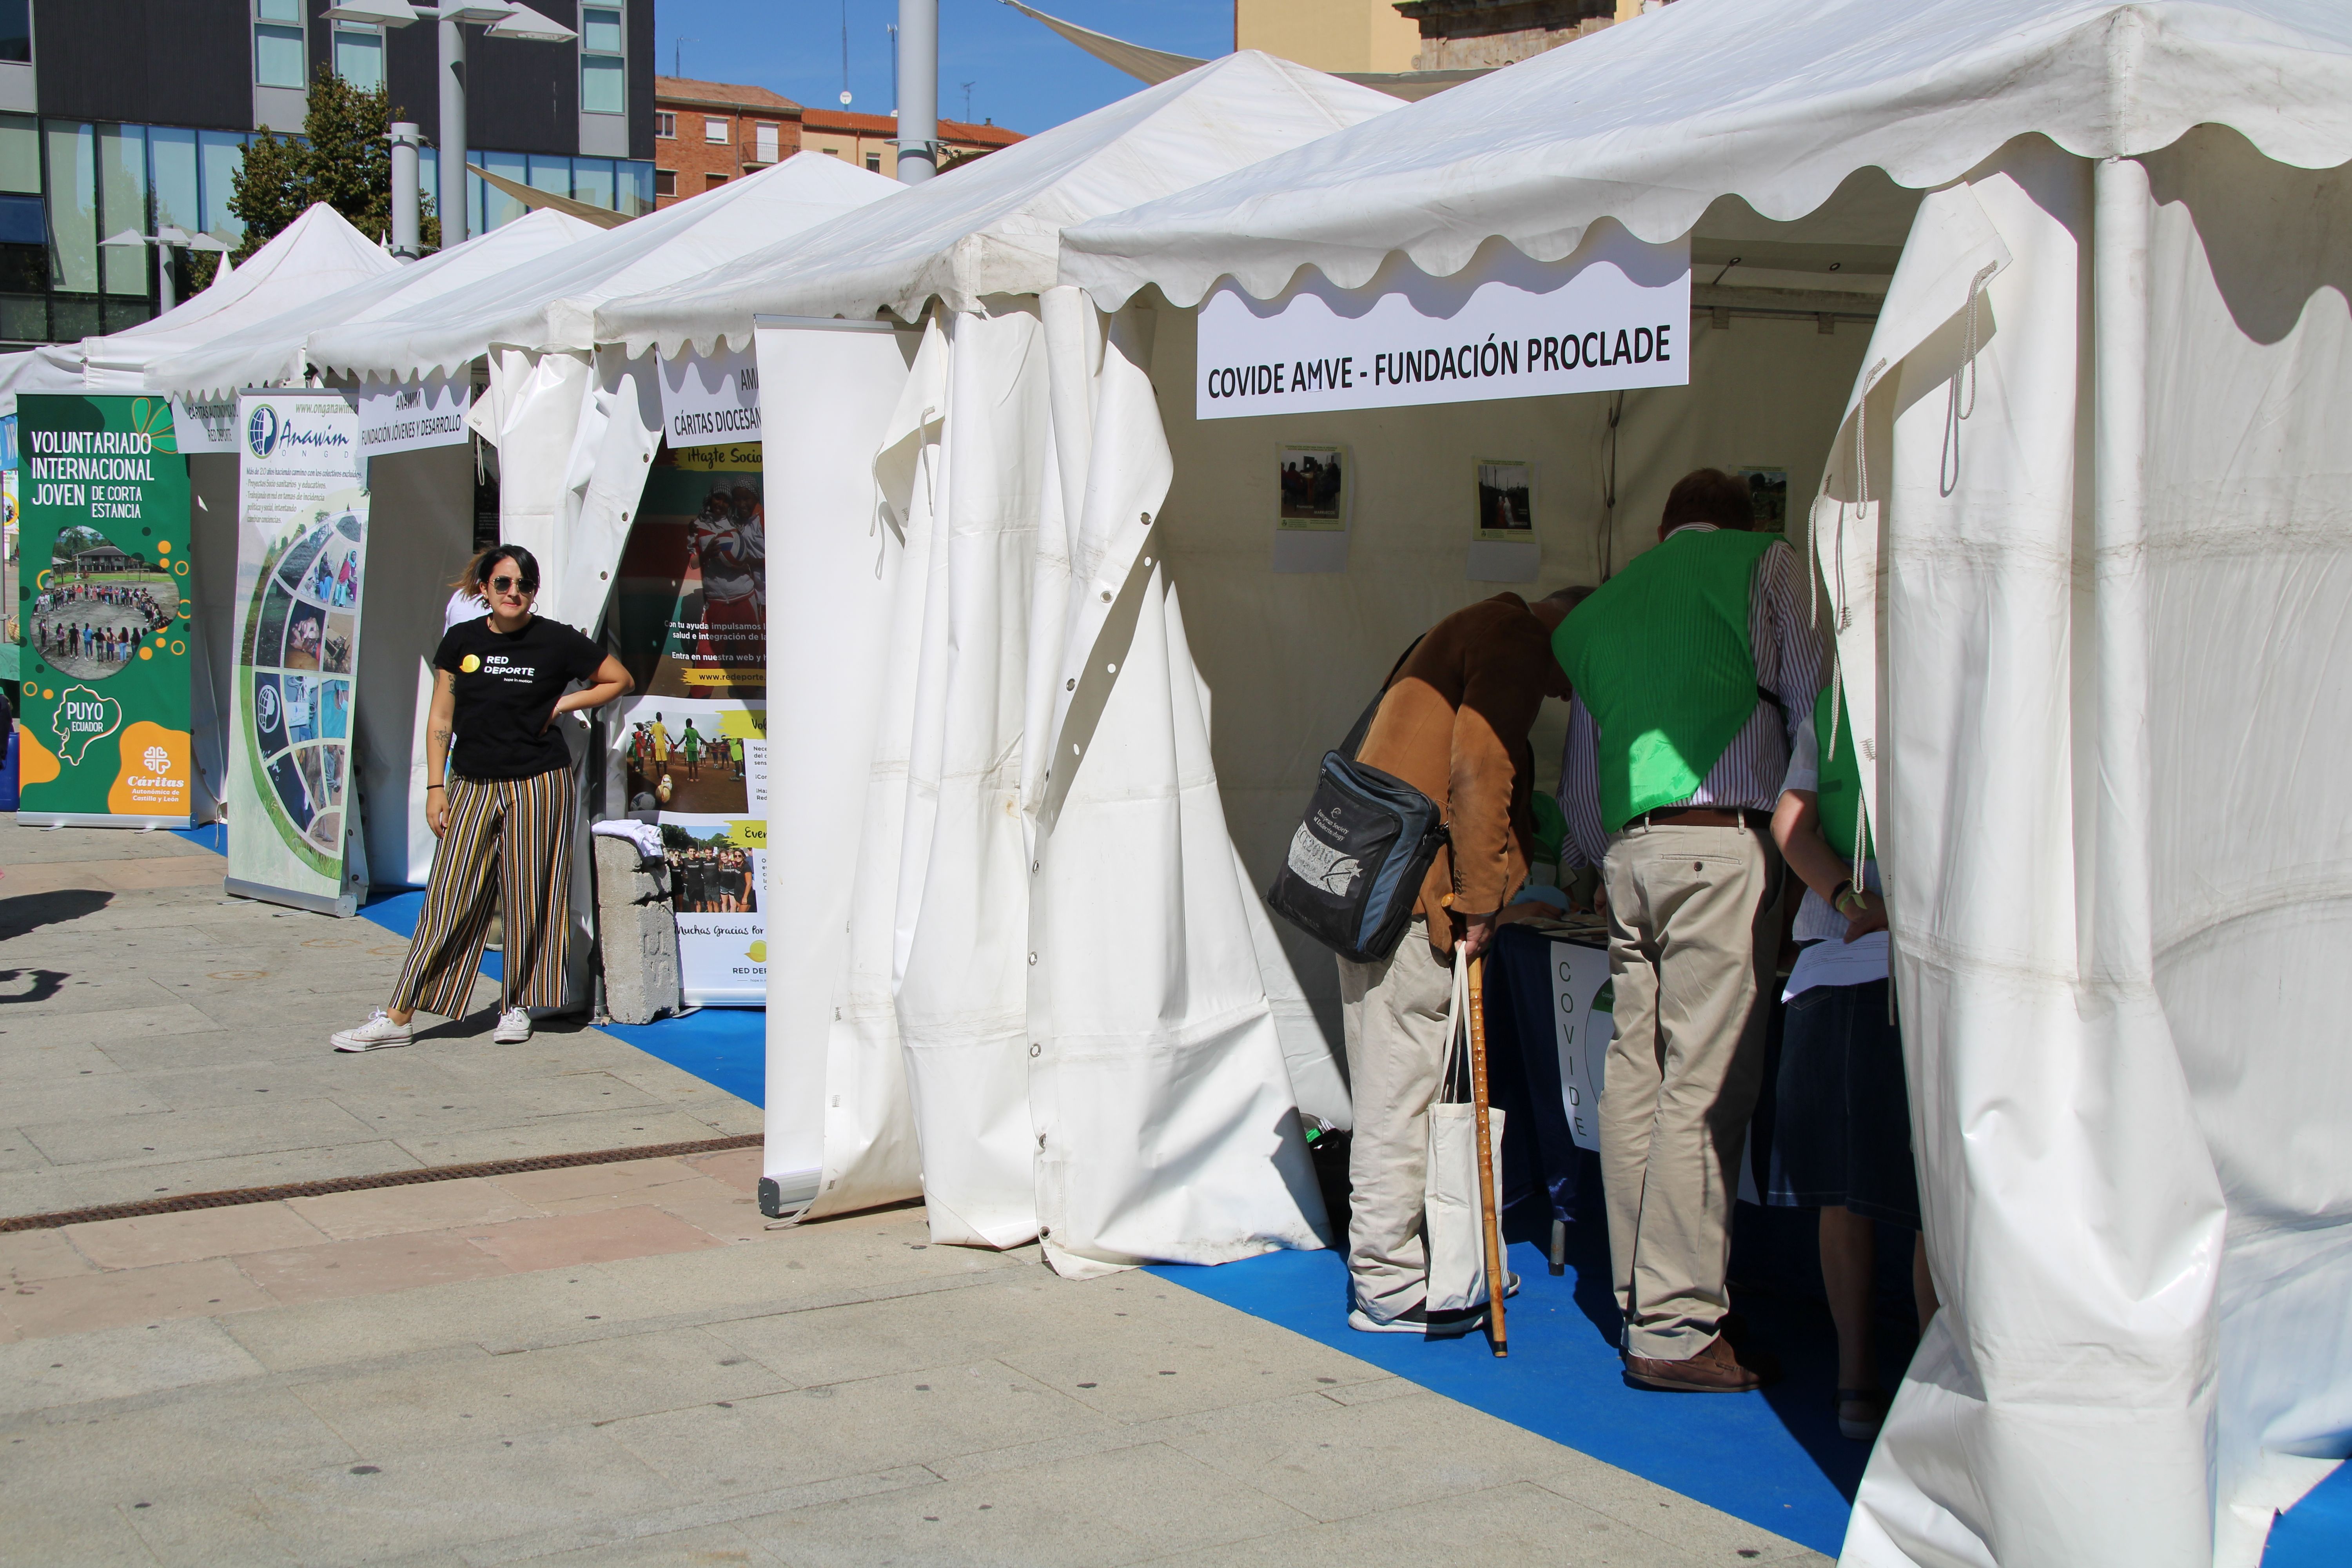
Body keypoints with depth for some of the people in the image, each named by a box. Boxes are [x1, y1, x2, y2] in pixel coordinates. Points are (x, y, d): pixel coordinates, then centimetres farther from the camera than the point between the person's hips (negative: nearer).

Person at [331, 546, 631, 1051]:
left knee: (529, 900, 3)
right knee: (448, 901, -1)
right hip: (472, 786, 2)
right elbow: (441, 719, 8)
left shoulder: (556, 641, -2)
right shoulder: (462, 642, 5)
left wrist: (563, 704, -2)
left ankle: (517, 1007, 18)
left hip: (538, 786, -2)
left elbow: (620, 680, 8)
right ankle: (397, 1018, -1)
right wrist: (436, 788, 3)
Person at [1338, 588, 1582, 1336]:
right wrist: (1478, 898, -13)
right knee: (1402, 1086, -5)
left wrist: (1475, 893, 17)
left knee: (1396, 1084, 14)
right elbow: (1478, 769, -17)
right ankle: (1387, 1287, 0)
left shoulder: (1478, 632, 26)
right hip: (1414, 890, -10)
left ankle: (1387, 1261, 22)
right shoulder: (1518, 643, -5)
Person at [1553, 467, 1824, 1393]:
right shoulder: (1766, 563, 8)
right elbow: (1812, 699, 1)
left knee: (1635, 1073, 8)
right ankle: (1676, 1327, -8)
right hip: (1722, 843, -6)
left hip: (1628, 850, 6)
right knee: (1705, 1085, -7)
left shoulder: (1605, 602, 23)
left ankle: (1640, 1300, 13)